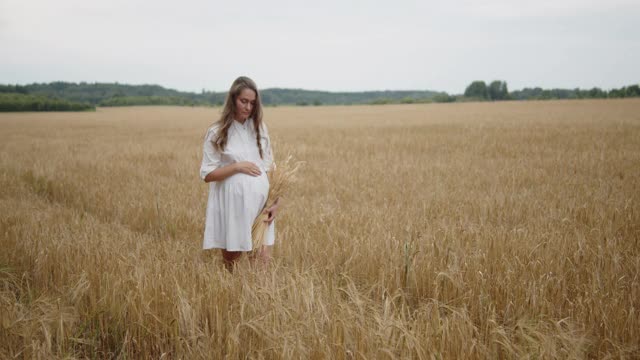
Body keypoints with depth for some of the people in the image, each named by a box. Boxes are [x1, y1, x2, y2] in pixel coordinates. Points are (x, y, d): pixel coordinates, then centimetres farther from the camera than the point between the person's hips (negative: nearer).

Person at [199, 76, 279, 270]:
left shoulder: (259, 128, 8)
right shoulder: (217, 132, -4)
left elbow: (270, 167, 10)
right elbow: (207, 174, -5)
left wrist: (276, 201, 1)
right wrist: (237, 167, -15)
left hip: (259, 203, 3)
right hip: (232, 204, -3)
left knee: (261, 260, -1)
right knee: (231, 258, 8)